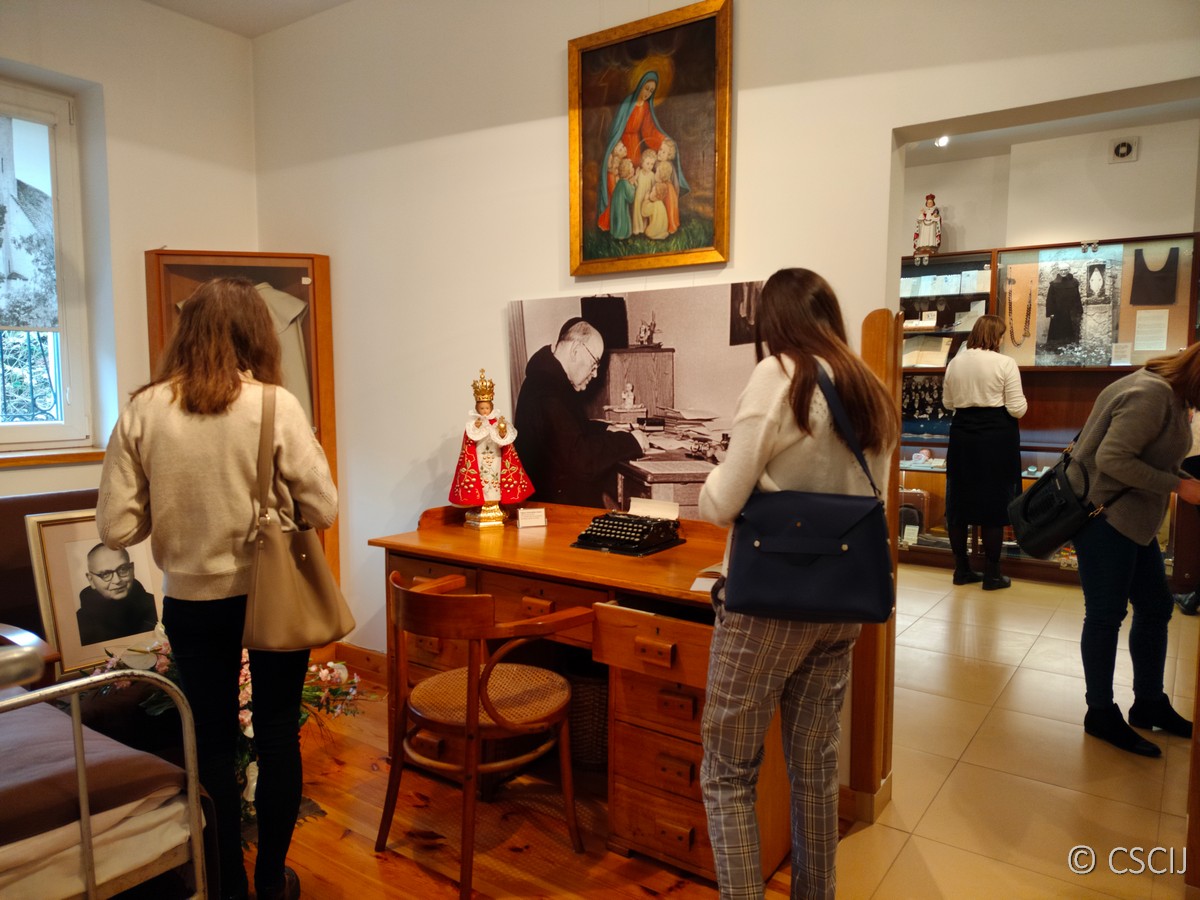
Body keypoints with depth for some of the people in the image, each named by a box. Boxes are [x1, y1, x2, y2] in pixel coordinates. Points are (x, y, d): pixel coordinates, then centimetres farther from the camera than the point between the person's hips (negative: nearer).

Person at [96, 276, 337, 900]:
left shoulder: (143, 411, -9)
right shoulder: (276, 405, -15)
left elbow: (116, 528, -7)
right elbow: (323, 510, -12)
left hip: (191, 602, 2)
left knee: (213, 743, 17)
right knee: (277, 737, 16)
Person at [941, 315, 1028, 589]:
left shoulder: (955, 362, 4)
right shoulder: (1005, 363, -9)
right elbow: (1017, 409, -10)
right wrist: (1008, 400, 10)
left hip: (962, 435, 4)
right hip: (997, 437, -4)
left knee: (959, 501, 11)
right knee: (994, 503, 4)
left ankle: (961, 569, 18)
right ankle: (991, 574, 10)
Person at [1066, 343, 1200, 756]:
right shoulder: (1150, 395, -20)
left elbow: (1154, 457, 10)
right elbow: (1113, 458, -27)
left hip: (1133, 517, 10)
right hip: (1104, 514, -10)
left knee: (1155, 607, 16)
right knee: (1105, 614, 0)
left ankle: (1149, 703, 31)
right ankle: (1101, 714, 15)